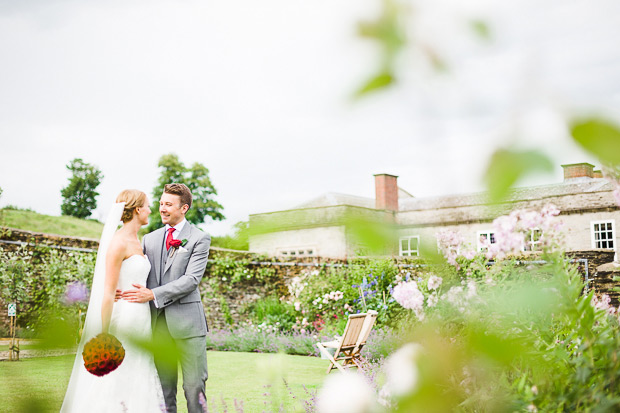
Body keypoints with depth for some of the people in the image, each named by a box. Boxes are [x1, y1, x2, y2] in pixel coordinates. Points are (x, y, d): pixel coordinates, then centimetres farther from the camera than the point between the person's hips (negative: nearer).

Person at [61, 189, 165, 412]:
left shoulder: (137, 242, 13)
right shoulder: (118, 243, -14)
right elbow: (108, 292, -16)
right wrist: (104, 336, -16)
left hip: (140, 318, 9)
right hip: (123, 320, -9)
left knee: (138, 383, 11)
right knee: (117, 385, -3)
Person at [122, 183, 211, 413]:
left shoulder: (199, 239, -1)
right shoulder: (149, 239, 14)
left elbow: (192, 279, -12)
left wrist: (153, 294, -19)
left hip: (187, 321, -4)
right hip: (158, 322, 4)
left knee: (194, 384, 0)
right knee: (164, 387, 10)